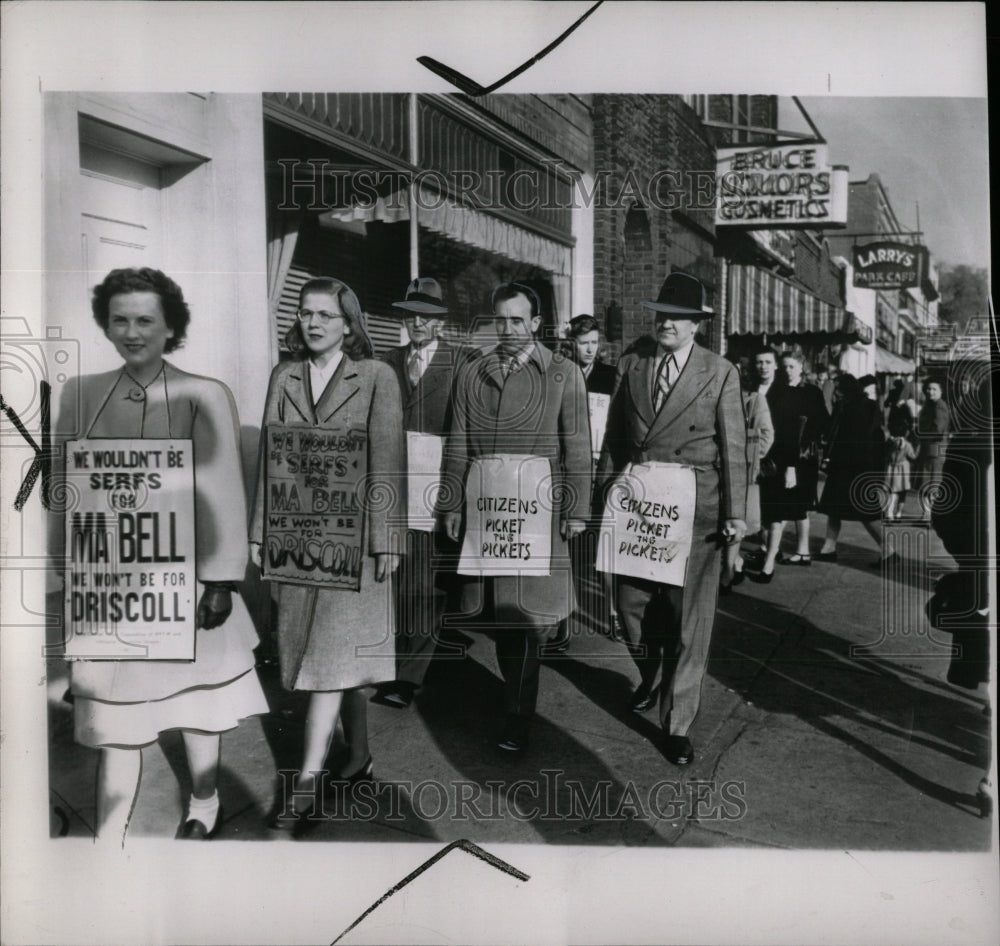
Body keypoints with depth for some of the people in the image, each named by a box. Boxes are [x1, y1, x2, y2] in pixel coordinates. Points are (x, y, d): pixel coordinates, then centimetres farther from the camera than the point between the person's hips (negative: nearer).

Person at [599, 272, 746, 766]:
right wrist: (605, 490, 8)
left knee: (688, 618, 2)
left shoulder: (720, 373, -1)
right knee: (632, 604, 12)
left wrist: (735, 514, -4)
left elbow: (734, 446, -1)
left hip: (694, 508, -3)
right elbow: (614, 434, 10)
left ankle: (677, 723, 17)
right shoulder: (631, 363, 7)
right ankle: (649, 677, 43)